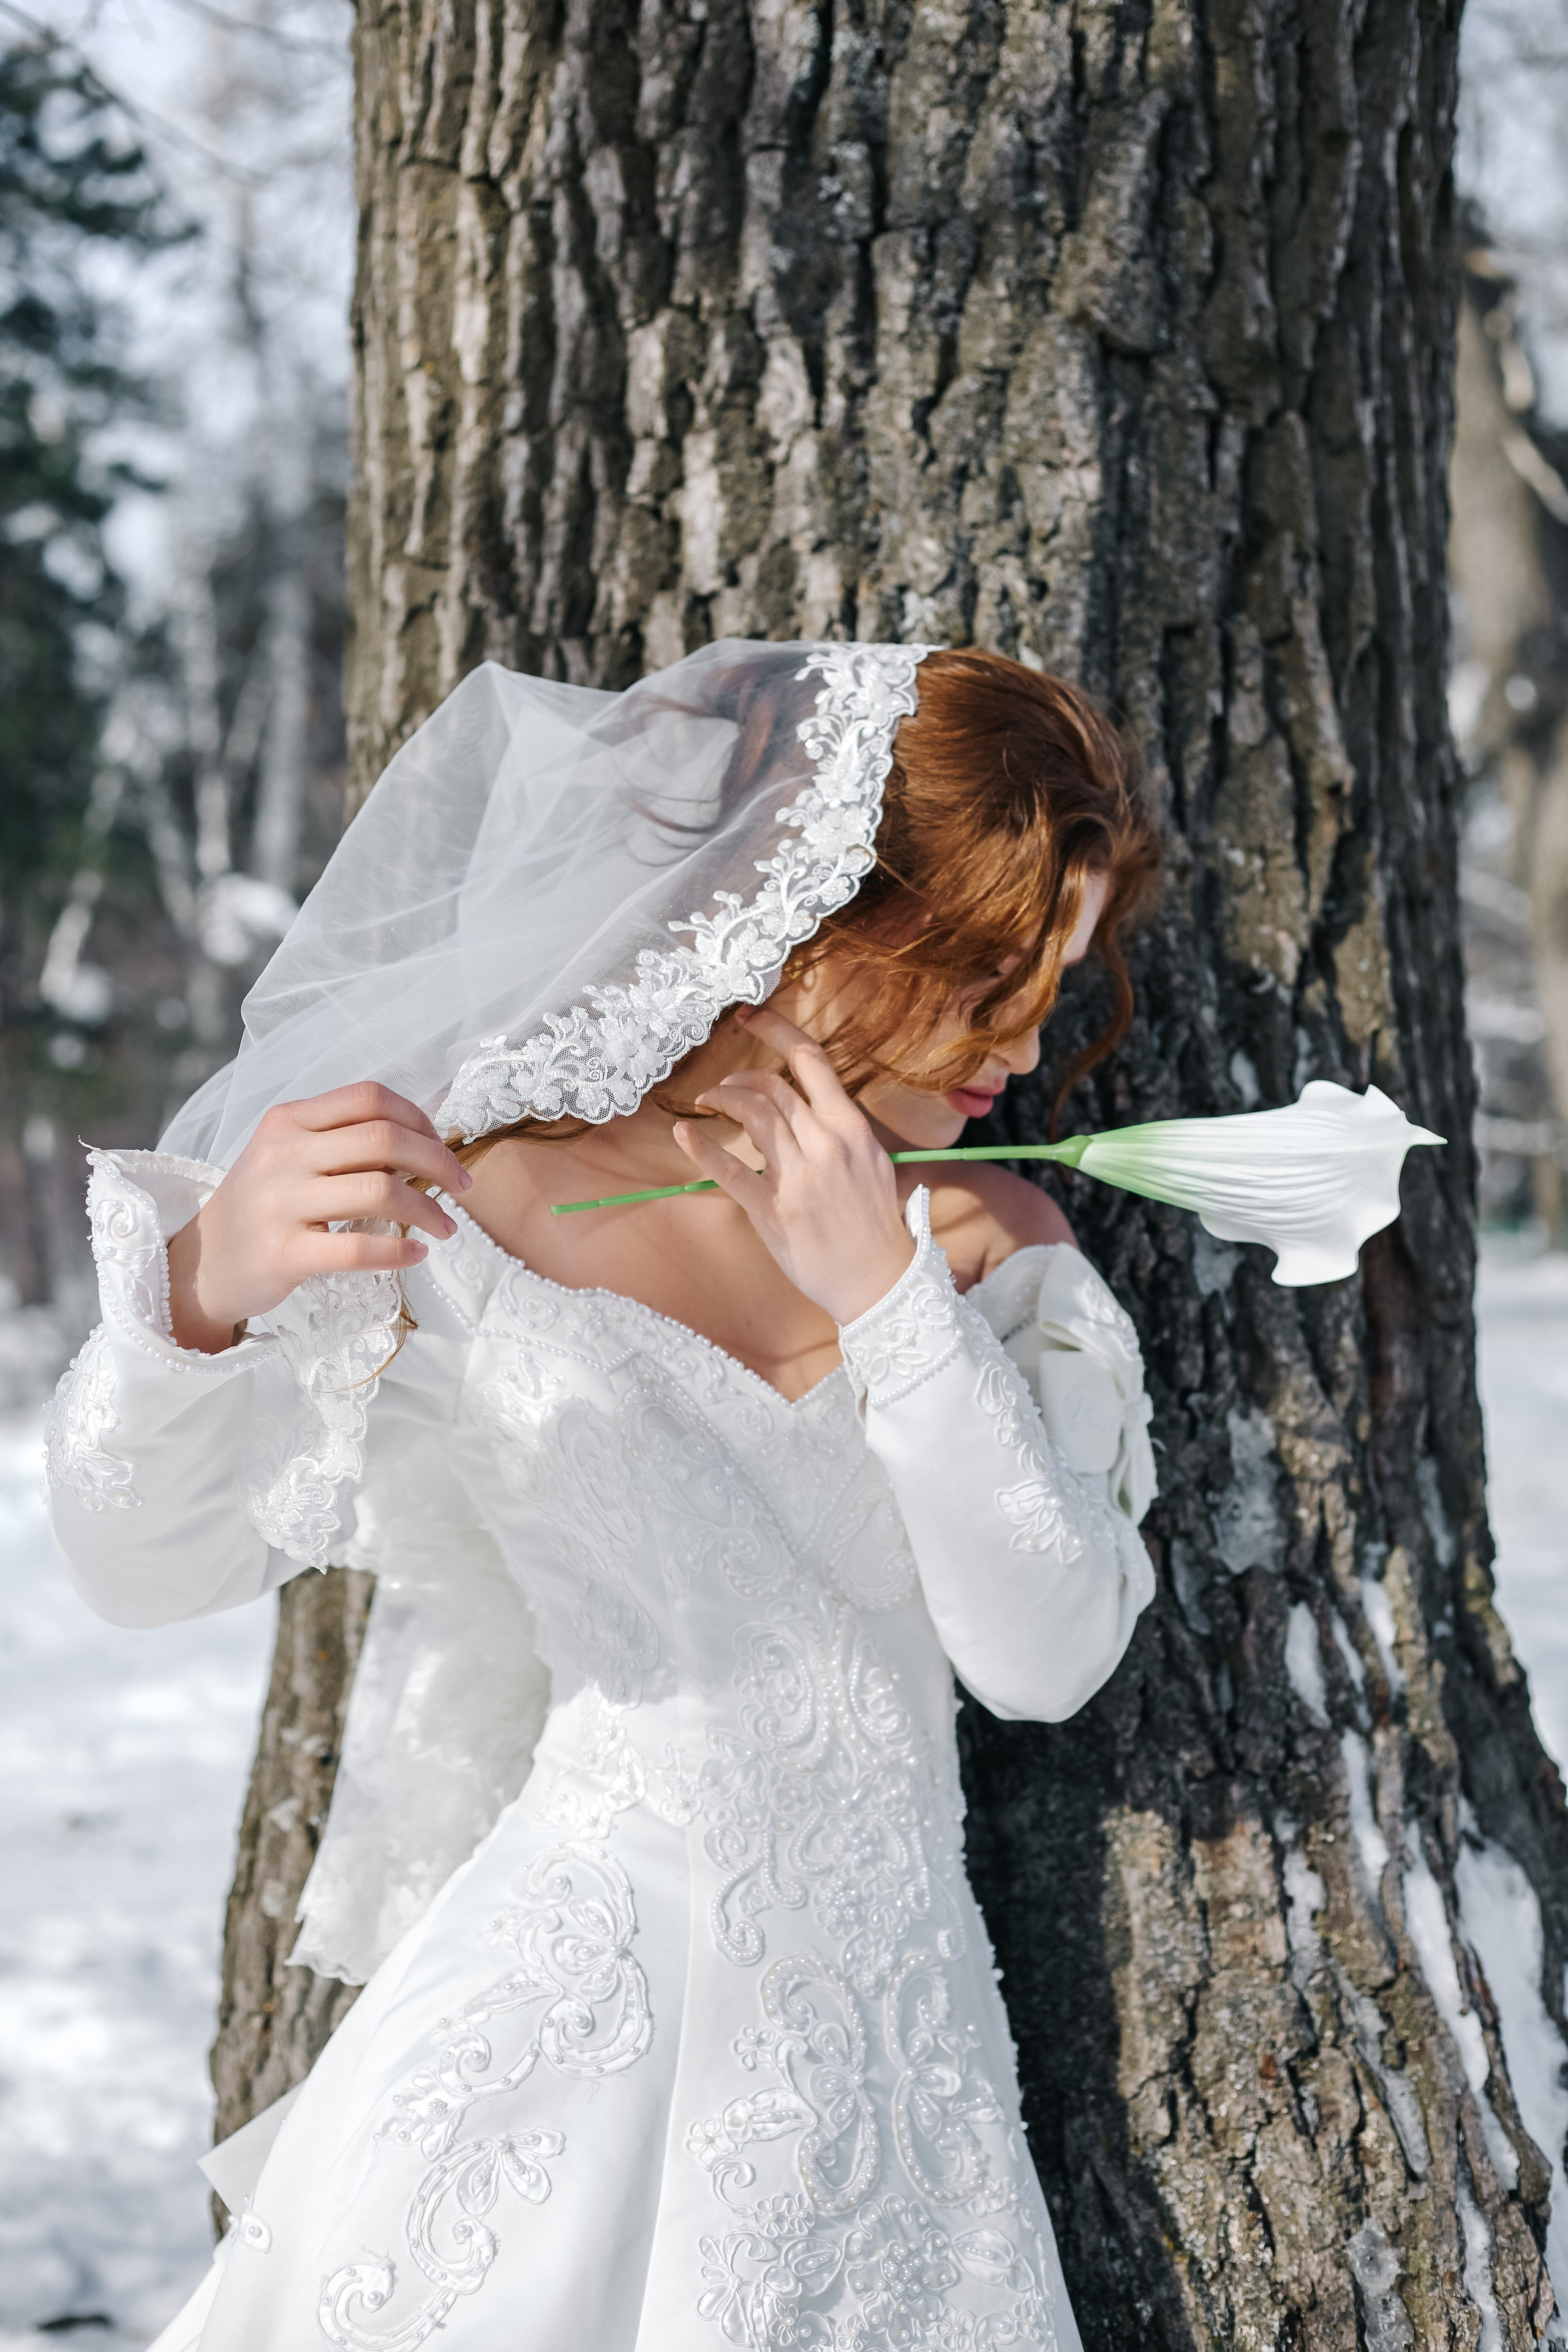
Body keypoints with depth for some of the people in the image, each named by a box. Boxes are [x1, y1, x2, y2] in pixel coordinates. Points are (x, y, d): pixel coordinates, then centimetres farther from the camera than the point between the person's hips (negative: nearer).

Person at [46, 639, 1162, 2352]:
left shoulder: (987, 1244, 3)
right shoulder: (492, 1202, -10)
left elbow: (1048, 1660, -8)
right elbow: (143, 1564, -14)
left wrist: (889, 1298, -16)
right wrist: (204, 1293, -34)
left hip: (884, 2031, 4)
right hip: (568, 2022, -3)